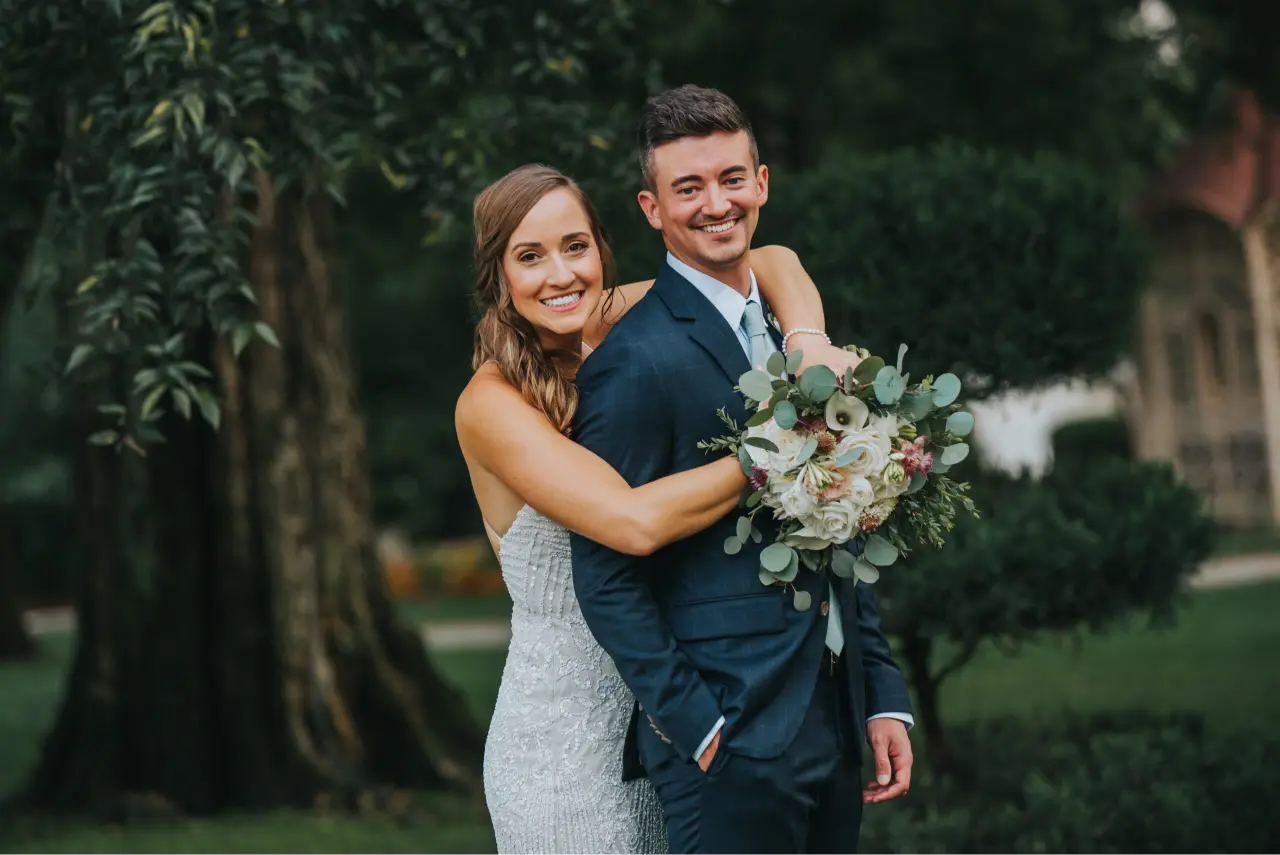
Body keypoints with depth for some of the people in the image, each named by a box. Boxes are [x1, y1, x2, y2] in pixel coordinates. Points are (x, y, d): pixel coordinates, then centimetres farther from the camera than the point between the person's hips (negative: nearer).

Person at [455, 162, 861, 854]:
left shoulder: (617, 328, -1)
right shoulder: (492, 403, -18)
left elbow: (771, 262, 3)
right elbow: (635, 522, -29)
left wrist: (809, 345, -18)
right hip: (563, 734, -6)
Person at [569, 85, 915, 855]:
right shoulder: (636, 363, -11)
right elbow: (606, 576, -13)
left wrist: (885, 696, 12)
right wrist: (696, 727, -16)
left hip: (836, 725, 7)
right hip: (732, 742, -7)